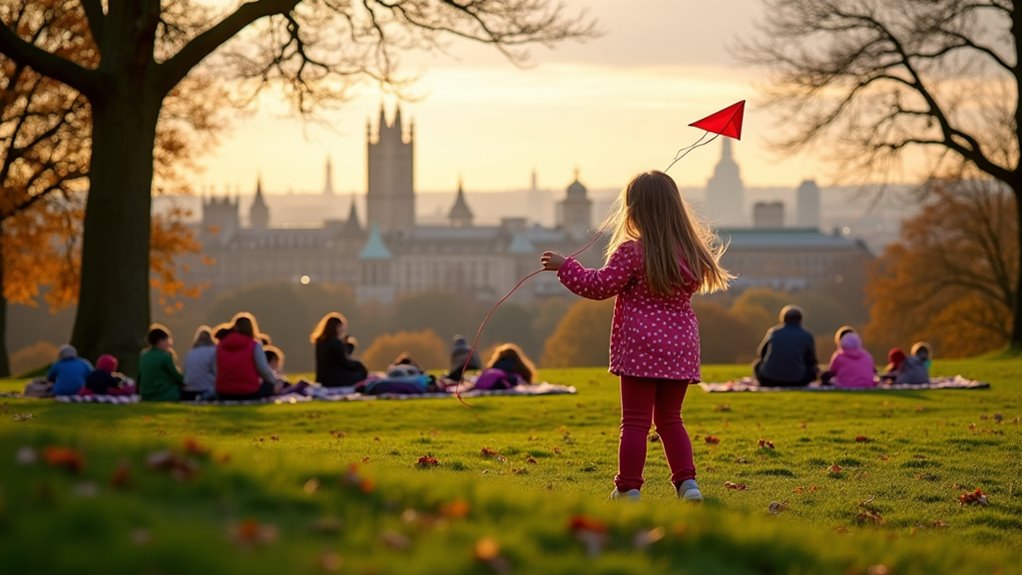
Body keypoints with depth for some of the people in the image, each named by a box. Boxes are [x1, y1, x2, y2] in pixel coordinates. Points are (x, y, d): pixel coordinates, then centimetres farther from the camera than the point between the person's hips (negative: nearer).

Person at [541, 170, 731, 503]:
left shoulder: (632, 252, -11)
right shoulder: (690, 252, 6)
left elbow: (599, 286, -6)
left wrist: (565, 266, 5)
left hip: (641, 349, -5)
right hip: (681, 348, 5)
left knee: (635, 421, -1)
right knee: (670, 419, 16)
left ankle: (628, 490, 1)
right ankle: (687, 483, 5)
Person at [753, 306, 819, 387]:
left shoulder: (773, 331, 8)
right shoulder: (807, 336, 2)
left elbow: (761, 353, 20)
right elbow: (811, 361, 12)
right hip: (795, 382, -1)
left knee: (757, 363, 30)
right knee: (813, 370, 26)